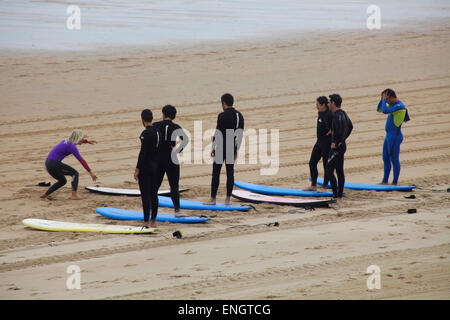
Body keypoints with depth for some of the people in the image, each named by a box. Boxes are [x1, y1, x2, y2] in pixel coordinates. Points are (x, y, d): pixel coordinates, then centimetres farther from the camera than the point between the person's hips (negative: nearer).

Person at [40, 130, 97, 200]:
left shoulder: (67, 141, 15)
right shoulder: (71, 146, -13)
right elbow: (81, 160, -17)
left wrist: (87, 141, 42)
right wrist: (90, 172, -16)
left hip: (48, 164, 9)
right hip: (54, 164, -9)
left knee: (63, 181, 25)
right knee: (75, 173, -3)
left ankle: (45, 195, 22)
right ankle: (74, 195, -15)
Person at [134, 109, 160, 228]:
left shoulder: (146, 133, -18)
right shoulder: (157, 131, 7)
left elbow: (143, 152, -20)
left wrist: (137, 169, -15)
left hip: (145, 167, -8)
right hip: (155, 167, 8)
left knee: (145, 195, -4)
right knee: (154, 194, 12)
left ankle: (146, 222, -3)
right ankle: (153, 221, 17)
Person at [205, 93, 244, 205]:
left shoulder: (222, 116, -15)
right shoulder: (239, 115, 6)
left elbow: (218, 134, -15)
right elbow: (240, 134, 10)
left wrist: (213, 149, -7)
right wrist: (236, 150, 16)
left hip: (221, 149, -6)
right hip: (232, 149, 6)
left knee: (216, 173, 0)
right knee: (230, 173, 8)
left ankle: (213, 199, 1)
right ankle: (228, 199, 7)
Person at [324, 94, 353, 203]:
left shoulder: (338, 116, -19)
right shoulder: (343, 114, 12)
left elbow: (340, 130, -32)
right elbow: (350, 126, 27)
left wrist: (336, 143, -22)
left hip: (336, 148, -10)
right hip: (342, 146, 10)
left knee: (328, 172, -9)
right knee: (340, 172, 13)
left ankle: (336, 196, -11)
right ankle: (340, 197, 18)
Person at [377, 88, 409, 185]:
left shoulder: (400, 106, -18)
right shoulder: (392, 105, 12)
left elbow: (385, 111, -28)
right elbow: (379, 109, 20)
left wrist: (384, 99, -16)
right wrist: (382, 99, 5)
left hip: (395, 137, -10)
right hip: (389, 136, 10)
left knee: (394, 160, -4)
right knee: (386, 159, 15)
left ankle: (395, 183, 1)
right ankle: (385, 181, 24)